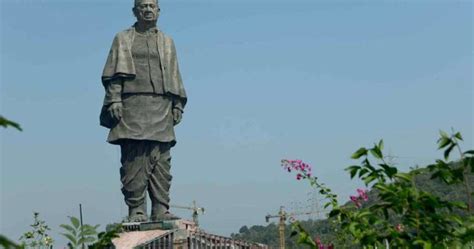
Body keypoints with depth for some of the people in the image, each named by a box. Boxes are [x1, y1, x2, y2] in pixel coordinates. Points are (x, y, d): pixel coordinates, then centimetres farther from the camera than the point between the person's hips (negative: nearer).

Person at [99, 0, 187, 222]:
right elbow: (114, 73, 3)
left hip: (161, 109, 3)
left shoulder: (167, 42, 23)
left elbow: (174, 77, 20)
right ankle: (136, 210, -9)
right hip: (133, 106, -3)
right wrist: (114, 99, -10)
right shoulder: (123, 39, 14)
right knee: (134, 159, -10)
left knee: (161, 161, -2)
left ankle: (161, 209, 0)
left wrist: (178, 104, 9)